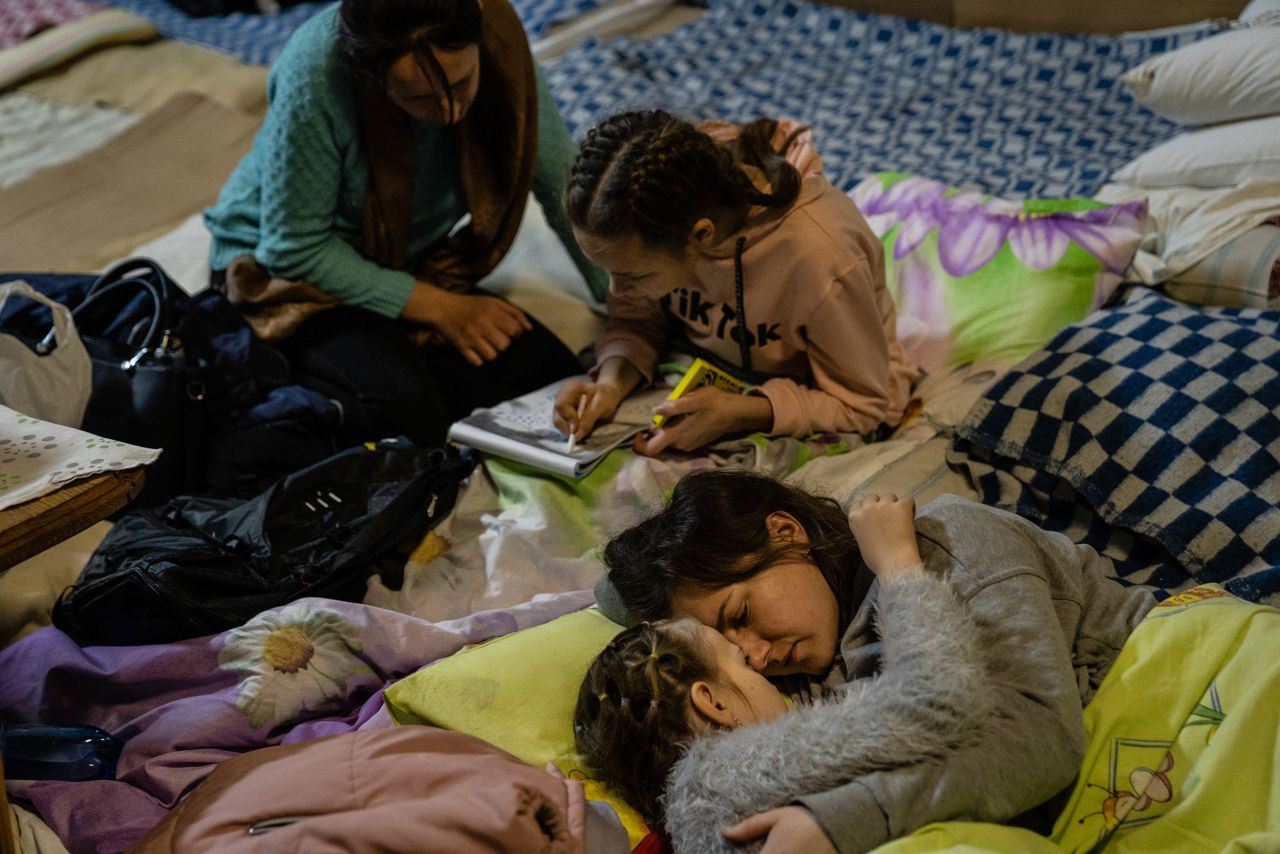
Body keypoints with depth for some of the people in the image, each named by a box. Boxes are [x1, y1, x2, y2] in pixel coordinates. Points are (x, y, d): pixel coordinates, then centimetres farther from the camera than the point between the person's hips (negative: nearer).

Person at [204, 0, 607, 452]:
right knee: (404, 406, -33)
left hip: (415, 263, 6)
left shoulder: (498, 40, -20)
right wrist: (440, 308, -21)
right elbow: (296, 248, -22)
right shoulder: (316, 74, -32)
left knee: (551, 373, -17)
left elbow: (565, 185, -9)